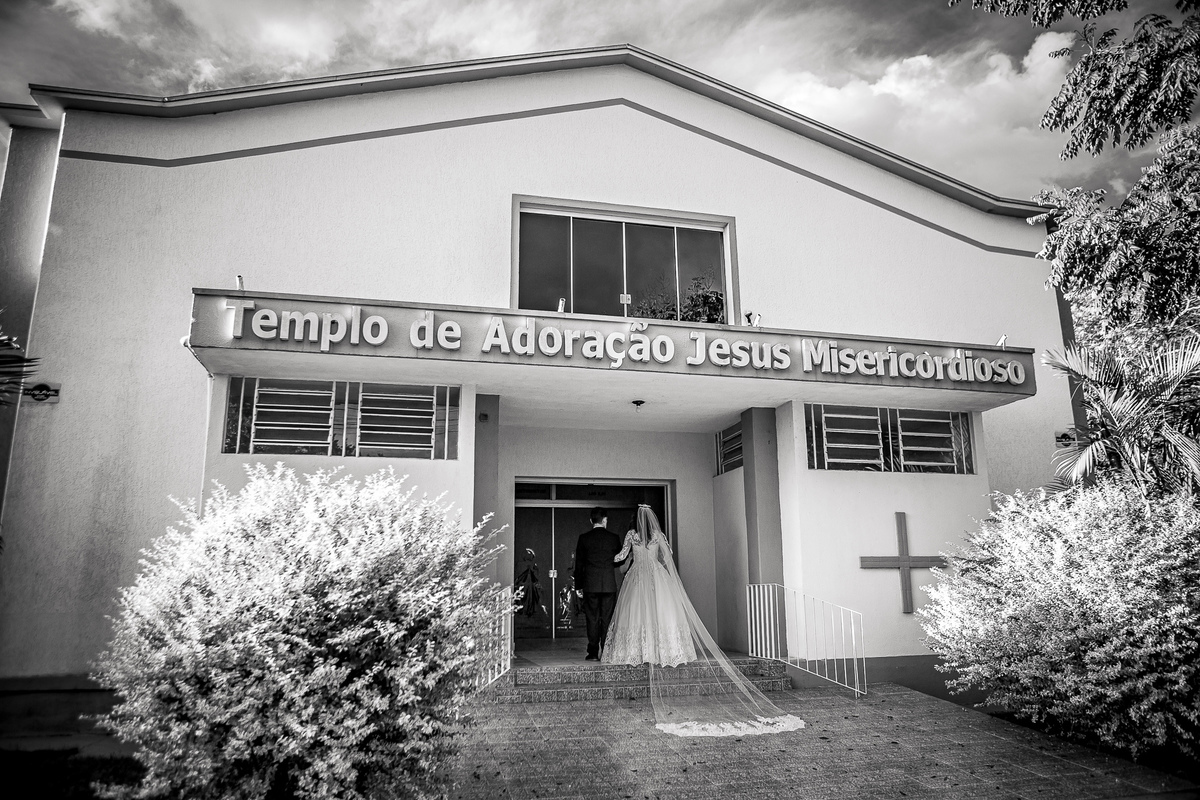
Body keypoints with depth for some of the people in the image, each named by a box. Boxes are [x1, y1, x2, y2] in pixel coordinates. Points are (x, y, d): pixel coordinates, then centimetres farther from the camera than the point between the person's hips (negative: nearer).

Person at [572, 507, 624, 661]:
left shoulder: (584, 538, -1)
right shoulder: (614, 538, 0)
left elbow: (579, 563, 3)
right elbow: (620, 559, 11)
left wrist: (578, 585, 9)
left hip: (590, 585, 0)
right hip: (609, 584, 0)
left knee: (592, 618, 5)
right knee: (607, 618, 6)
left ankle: (593, 652, 4)